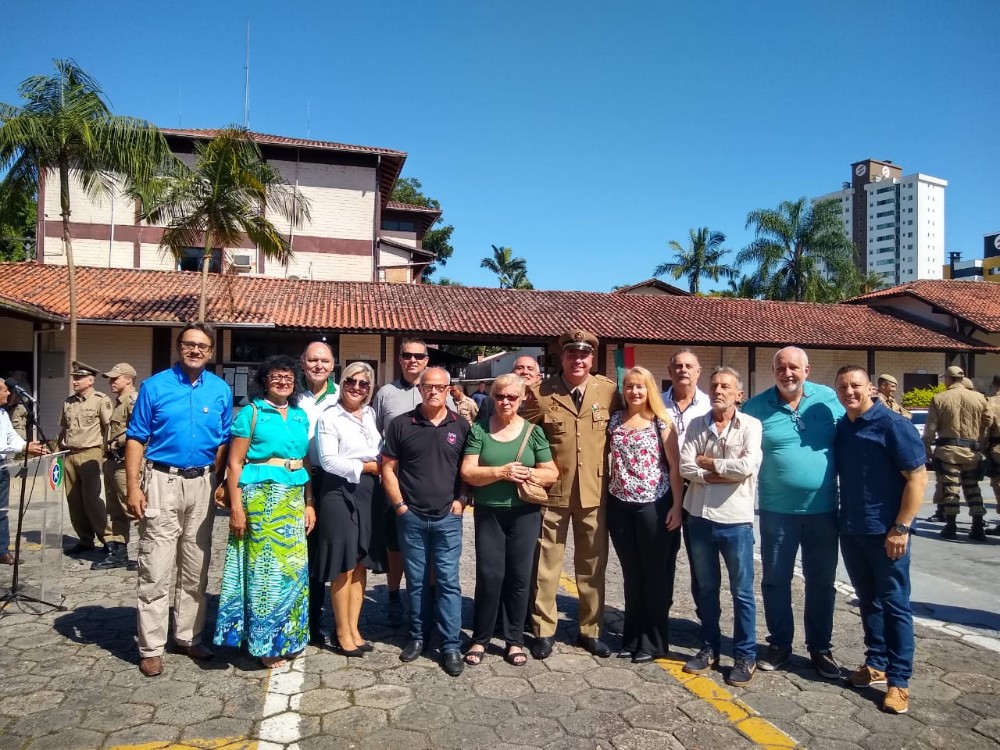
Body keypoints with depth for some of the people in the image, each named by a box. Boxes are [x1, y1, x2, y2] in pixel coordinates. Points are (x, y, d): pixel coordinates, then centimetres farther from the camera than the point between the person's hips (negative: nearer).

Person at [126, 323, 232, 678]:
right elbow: (136, 439, -3)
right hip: (162, 481, -3)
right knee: (155, 571, -1)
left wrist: (222, 483, 1)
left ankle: (189, 637, 24)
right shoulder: (154, 386, -2)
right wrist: (133, 487, -10)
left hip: (202, 484, 3)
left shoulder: (221, 390, 6)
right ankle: (151, 648, 9)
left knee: (196, 569, 11)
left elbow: (224, 442, 9)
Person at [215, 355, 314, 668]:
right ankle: (264, 642, 14)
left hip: (295, 498, 5)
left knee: (293, 567, 8)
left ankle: (287, 638, 23)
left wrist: (309, 504, 9)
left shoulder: (301, 416, 12)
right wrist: (236, 506, -11)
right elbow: (235, 463, -5)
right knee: (265, 566, 1)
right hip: (260, 496, -5)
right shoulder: (251, 412, -1)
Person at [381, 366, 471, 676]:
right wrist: (399, 505, -3)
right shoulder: (401, 424, 0)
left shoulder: (461, 426, 2)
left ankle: (451, 645, 11)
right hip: (411, 517, 0)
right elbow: (388, 467, 3)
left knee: (448, 581, 2)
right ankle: (417, 636, 27)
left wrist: (462, 499, -4)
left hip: (448, 517, 0)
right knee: (416, 581, 12)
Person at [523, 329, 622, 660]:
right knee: (546, 564, 7)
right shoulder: (540, 393, -5)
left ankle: (590, 630, 28)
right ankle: (544, 631, 22)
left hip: (594, 492, 2)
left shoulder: (609, 390, 0)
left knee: (592, 565, 13)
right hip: (552, 492, -1)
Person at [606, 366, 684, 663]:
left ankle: (654, 642, 20)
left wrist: (677, 506, -10)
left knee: (655, 574, 7)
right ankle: (632, 637, 26)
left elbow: (675, 466, -5)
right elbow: (608, 457, 15)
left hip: (654, 506, -4)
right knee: (631, 574, 13)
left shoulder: (661, 422, -4)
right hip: (620, 506, 4)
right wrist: (608, 496, 6)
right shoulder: (615, 420, 7)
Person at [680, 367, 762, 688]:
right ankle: (710, 648, 30)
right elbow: (685, 468, -6)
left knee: (742, 592, 8)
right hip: (699, 517, 3)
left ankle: (745, 656, 22)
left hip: (735, 519, -3)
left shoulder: (751, 425, -5)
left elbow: (747, 466, -20)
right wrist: (726, 473, -13)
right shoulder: (696, 425, 4)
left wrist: (708, 462, -8)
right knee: (706, 588, 16)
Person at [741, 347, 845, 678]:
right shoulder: (757, 406, -5)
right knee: (775, 580, 10)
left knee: (821, 582, 13)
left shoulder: (829, 400, -2)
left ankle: (820, 648, 29)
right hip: (777, 510, -1)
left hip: (823, 508, 1)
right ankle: (779, 643, 27)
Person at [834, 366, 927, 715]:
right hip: (850, 530, 6)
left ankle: (899, 680, 11)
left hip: (885, 532, -6)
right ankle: (876, 664, 28)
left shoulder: (892, 425, -11)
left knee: (894, 604, 2)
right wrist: (841, 518, 10)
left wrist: (901, 528, -17)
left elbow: (917, 477, -13)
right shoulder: (840, 428, 7)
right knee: (867, 601, 15)